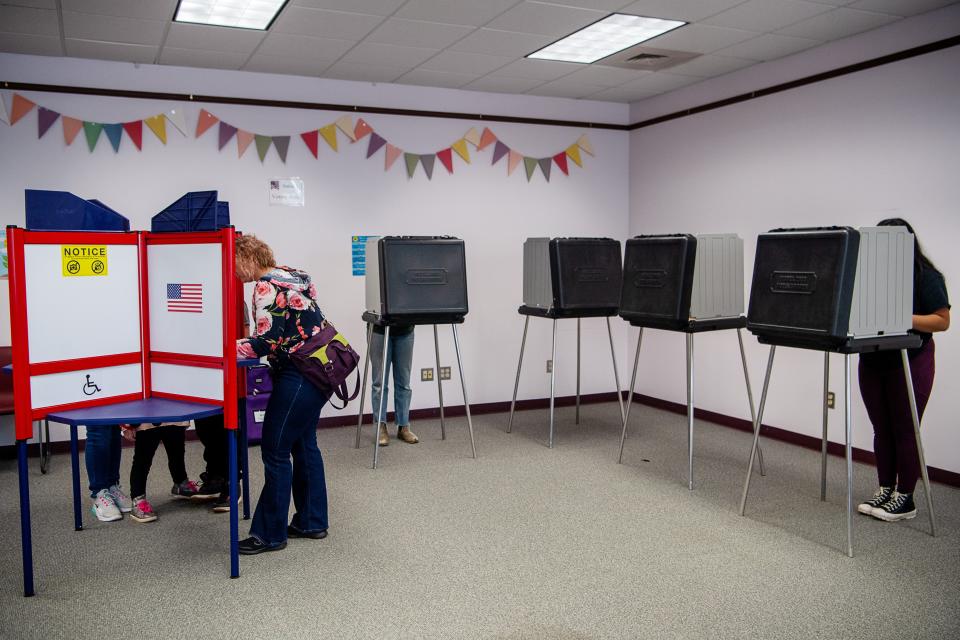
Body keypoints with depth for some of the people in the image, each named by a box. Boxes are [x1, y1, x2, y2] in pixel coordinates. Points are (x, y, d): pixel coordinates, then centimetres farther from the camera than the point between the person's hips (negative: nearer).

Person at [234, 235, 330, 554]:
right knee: (304, 444, 17)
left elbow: (265, 343, -21)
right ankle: (311, 522, 27)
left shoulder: (267, 286, -15)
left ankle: (270, 534, 8)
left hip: (299, 376, -10)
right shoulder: (293, 275, 12)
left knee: (275, 451, -1)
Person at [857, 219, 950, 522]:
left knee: (904, 430, 2)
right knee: (882, 429, 11)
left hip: (910, 362, -5)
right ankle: (885, 490, 22)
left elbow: (942, 321, -10)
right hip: (873, 361, 5)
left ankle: (905, 498, 13)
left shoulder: (926, 277, -7)